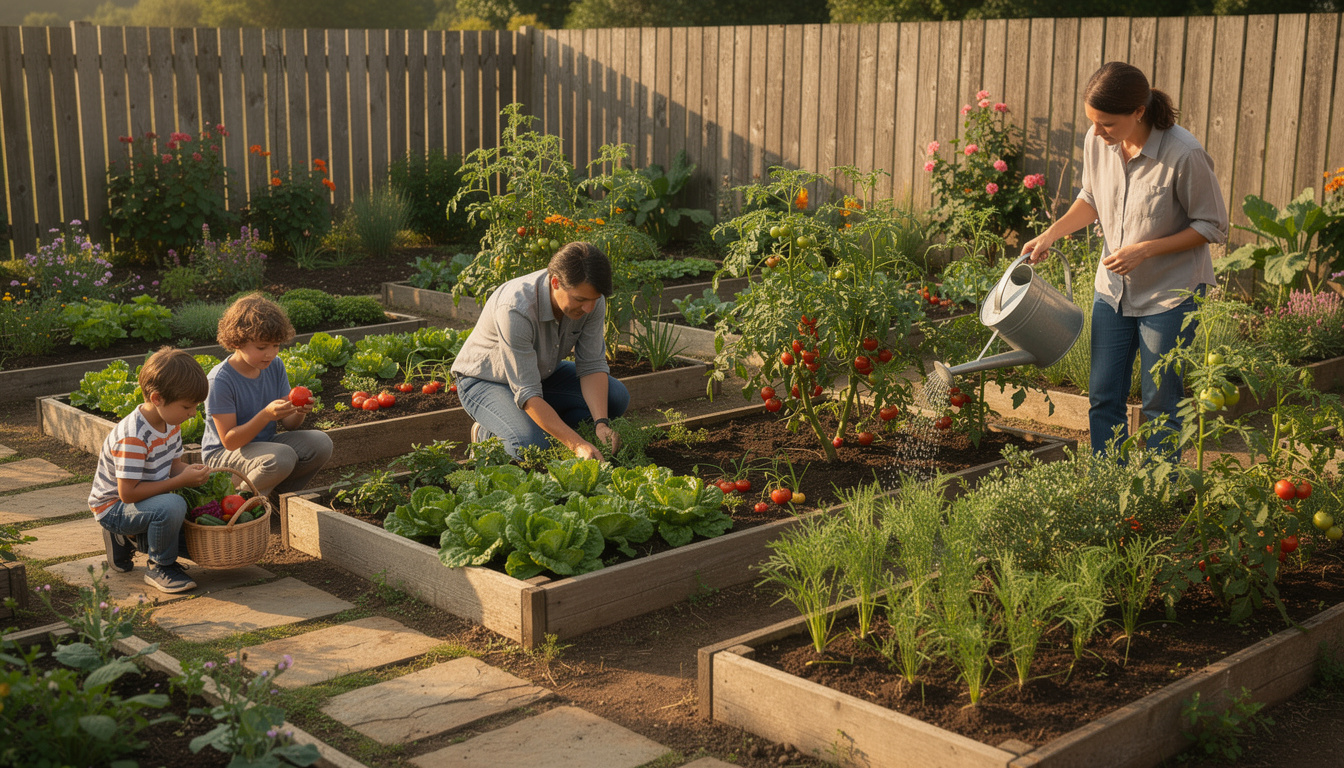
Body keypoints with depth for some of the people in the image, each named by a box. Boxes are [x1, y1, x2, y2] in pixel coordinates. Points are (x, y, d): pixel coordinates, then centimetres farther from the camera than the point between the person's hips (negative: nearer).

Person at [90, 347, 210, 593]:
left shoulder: (171, 422, -2)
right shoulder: (132, 437, -30)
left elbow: (172, 463, 9)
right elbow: (128, 492, -30)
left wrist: (189, 470, -16)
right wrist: (181, 480, -29)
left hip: (146, 500, 9)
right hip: (114, 508, -9)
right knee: (172, 506, -36)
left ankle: (127, 539, 20)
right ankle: (160, 567, -10)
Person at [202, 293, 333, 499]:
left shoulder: (275, 366, -1)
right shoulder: (220, 380, -21)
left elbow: (288, 424, 3)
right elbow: (229, 441, -22)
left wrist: (299, 412, -21)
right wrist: (266, 414, -34)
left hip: (265, 443, 7)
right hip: (223, 454, -7)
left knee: (321, 443, -14)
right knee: (281, 457, -34)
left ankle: (276, 494, 5)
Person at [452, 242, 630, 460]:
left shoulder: (590, 298, -21)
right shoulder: (515, 309, -39)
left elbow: (592, 366, -14)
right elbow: (527, 394, -38)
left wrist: (601, 423, -30)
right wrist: (578, 445, -43)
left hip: (542, 372, 6)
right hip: (484, 381, -6)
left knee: (615, 397, -11)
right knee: (532, 446, -32)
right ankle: (487, 436, 1)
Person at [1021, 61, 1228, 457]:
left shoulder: (1185, 155, -24)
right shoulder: (1097, 141, -8)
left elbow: (1213, 227, -13)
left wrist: (1145, 250, -21)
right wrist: (1049, 235, -1)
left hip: (1170, 294, -5)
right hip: (1113, 287, 5)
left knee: (1160, 404, 5)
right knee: (1103, 397, 9)